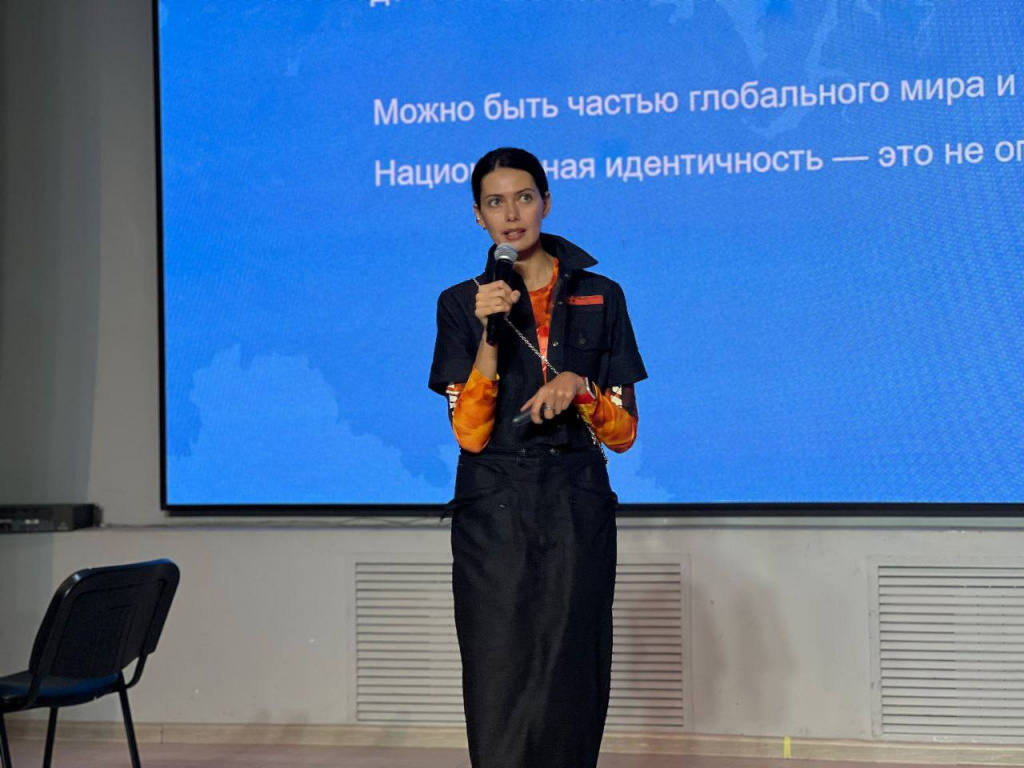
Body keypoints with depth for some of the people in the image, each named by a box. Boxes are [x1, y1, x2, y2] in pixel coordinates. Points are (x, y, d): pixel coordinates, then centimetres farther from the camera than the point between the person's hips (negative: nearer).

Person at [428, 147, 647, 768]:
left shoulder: (601, 297, 7)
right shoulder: (463, 304, 5)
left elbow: (623, 433, 6)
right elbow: (470, 434, -5)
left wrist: (579, 386, -13)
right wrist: (490, 334, -14)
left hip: (576, 512, 1)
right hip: (493, 513, -1)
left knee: (569, 686, 0)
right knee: (500, 687, -2)